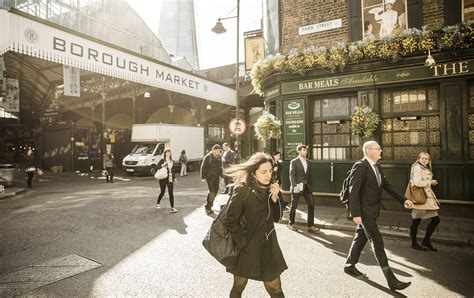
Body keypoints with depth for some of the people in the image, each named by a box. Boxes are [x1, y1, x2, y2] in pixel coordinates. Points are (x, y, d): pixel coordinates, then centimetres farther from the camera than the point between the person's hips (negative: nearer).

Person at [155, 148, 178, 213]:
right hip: (163, 179, -3)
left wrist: (174, 177, 17)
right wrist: (163, 165, -32)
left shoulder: (172, 161, 10)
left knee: (171, 193, -3)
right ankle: (157, 204, 32)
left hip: (170, 179, 3)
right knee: (162, 192, 7)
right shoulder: (162, 160, -3)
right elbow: (157, 166, -17)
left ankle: (172, 207, -2)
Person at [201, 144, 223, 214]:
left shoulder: (219, 157, 6)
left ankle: (208, 205, 29)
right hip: (209, 177, -6)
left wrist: (221, 176, 13)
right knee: (212, 192, -11)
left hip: (216, 177, 6)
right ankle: (208, 208, 3)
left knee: (216, 191, 10)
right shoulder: (208, 157, -10)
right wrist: (203, 177, -10)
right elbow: (203, 167, -8)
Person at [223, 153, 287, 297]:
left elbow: (277, 218, 1)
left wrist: (274, 198, -14)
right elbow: (230, 221, -15)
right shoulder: (242, 190, -19)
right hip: (247, 249, -4)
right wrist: (244, 244, -13)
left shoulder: (270, 188, 0)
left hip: (268, 248, 4)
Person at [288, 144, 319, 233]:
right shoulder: (294, 161, -6)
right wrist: (295, 186, -20)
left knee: (311, 204, -3)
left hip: (306, 186, 5)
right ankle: (291, 223, 25)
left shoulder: (308, 162, 12)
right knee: (294, 206, 7)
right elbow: (292, 175, -12)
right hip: (297, 186, -5)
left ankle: (310, 226, 5)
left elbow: (309, 175, 14)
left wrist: (309, 186, 9)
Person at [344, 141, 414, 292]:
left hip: (372, 211, 9)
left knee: (361, 238, 17)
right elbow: (353, 190, -20)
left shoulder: (377, 167, 10)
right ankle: (391, 280, 3)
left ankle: (350, 265, 33)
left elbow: (387, 185, 14)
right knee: (377, 242, -4)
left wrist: (403, 200, 4)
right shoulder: (360, 166, -18)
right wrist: (355, 214, -22)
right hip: (365, 211, -9)